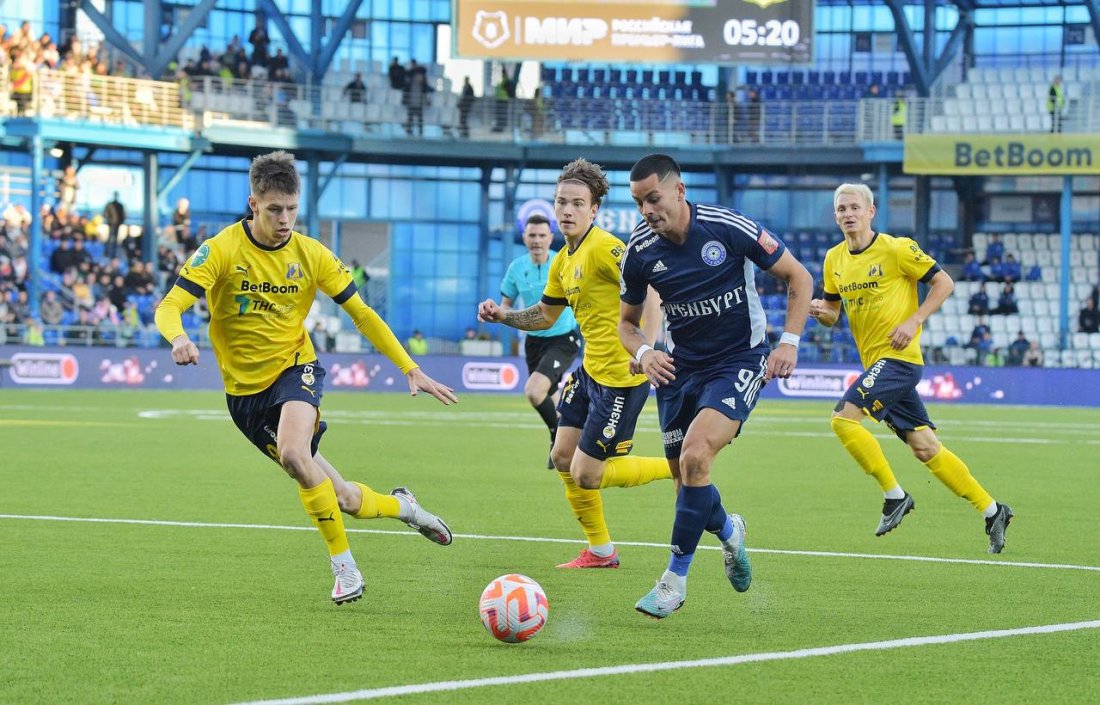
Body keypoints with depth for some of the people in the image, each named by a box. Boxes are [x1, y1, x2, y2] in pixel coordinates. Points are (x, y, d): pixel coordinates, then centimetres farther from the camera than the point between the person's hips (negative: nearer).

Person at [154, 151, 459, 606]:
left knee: (294, 454, -34)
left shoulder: (311, 255, -5)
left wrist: (411, 369, -1)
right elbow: (170, 307, -20)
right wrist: (178, 338, -44)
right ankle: (401, 506, 31)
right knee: (340, 500, 0)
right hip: (244, 389, 0)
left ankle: (343, 565, -19)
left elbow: (362, 315, 5)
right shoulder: (222, 250, -12)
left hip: (295, 368, 0)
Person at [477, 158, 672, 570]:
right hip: (591, 369, 10)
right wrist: (502, 316, 9)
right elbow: (545, 315, 25)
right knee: (563, 457, 14)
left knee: (586, 475, -6)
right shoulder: (563, 260, 12)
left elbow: (651, 290, -27)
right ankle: (600, 551, 27)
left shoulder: (603, 247, -18)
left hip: (621, 376, -10)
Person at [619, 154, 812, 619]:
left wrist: (789, 342, -13)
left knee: (695, 454, -25)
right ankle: (728, 530, 41)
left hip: (739, 362, -4)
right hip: (678, 367, 5)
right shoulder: (640, 251, -6)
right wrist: (642, 352, -12)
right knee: (686, 481, 4)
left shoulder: (729, 228, -16)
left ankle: (675, 579, -14)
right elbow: (627, 321, 10)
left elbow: (798, 278, -4)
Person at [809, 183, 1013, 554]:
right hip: (875, 363, 7)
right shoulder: (834, 259, 10)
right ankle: (992, 511, 16)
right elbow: (833, 312, 19)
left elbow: (944, 282, -6)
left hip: (898, 357, -7)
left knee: (844, 418, -19)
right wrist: (822, 311, -4)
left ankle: (895, 496, -6)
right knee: (924, 447, 7)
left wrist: (913, 321, -15)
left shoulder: (895, 249, -10)